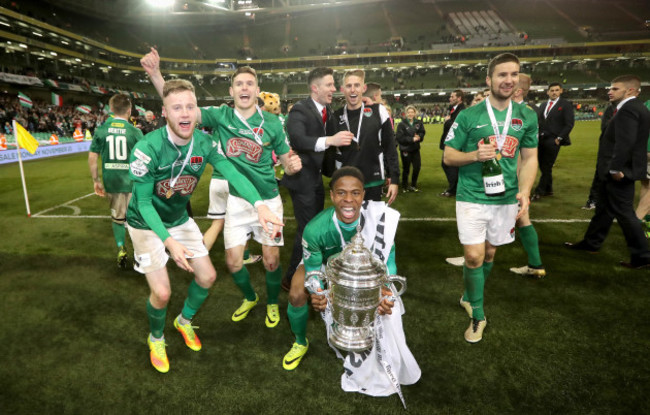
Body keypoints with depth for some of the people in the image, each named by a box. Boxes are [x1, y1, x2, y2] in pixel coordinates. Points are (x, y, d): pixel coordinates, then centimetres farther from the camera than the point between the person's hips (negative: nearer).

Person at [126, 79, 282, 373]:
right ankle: (156, 338, 25)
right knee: (162, 292, -9)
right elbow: (143, 202, -24)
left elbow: (232, 173, -26)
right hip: (146, 223, -4)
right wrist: (169, 241, -36)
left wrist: (259, 205, -44)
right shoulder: (148, 148, -29)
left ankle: (184, 321, 36)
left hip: (179, 218, 5)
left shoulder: (205, 143, -16)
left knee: (207, 276, 5)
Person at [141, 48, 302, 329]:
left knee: (271, 260, 3)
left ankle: (273, 303, 33)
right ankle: (250, 298, 38)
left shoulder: (272, 123, -5)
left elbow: (286, 162, 2)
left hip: (268, 199, -1)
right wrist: (155, 74, -24)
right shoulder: (220, 116, -3)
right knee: (233, 261, 6)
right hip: (237, 199, 2)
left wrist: (294, 165, -21)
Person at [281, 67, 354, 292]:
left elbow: (333, 138, 10)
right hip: (302, 178, -8)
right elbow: (297, 139, -34)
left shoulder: (328, 111, 8)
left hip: (317, 177, 9)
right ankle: (292, 278, 10)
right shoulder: (300, 110, -17)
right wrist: (330, 140, -45)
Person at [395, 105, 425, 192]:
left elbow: (422, 133, 4)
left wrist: (418, 137, -19)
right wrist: (412, 139, -19)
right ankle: (405, 186, 22)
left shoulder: (419, 123, 4)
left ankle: (413, 185, 22)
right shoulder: (402, 124, -8)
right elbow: (399, 137, -15)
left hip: (415, 149, 4)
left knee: (417, 167, 3)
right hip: (405, 150, -4)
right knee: (406, 169, 4)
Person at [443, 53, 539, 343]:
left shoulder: (527, 117, 5)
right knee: (474, 256, -8)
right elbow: (448, 156, -1)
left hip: (506, 199, 4)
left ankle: (469, 298, 38)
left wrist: (524, 191, -6)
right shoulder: (468, 116, -5)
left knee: (489, 253, 14)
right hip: (472, 198, -3)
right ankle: (477, 315, 13)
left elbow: (530, 158, 9)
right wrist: (475, 156, -20)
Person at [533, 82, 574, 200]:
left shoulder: (566, 104, 0)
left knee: (547, 167, -5)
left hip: (553, 141, -5)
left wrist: (559, 138, -11)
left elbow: (569, 124, -5)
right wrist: (538, 135, 4)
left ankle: (539, 191, 0)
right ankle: (548, 190, 19)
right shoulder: (543, 105, 17)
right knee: (542, 166, 8)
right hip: (541, 139, 6)